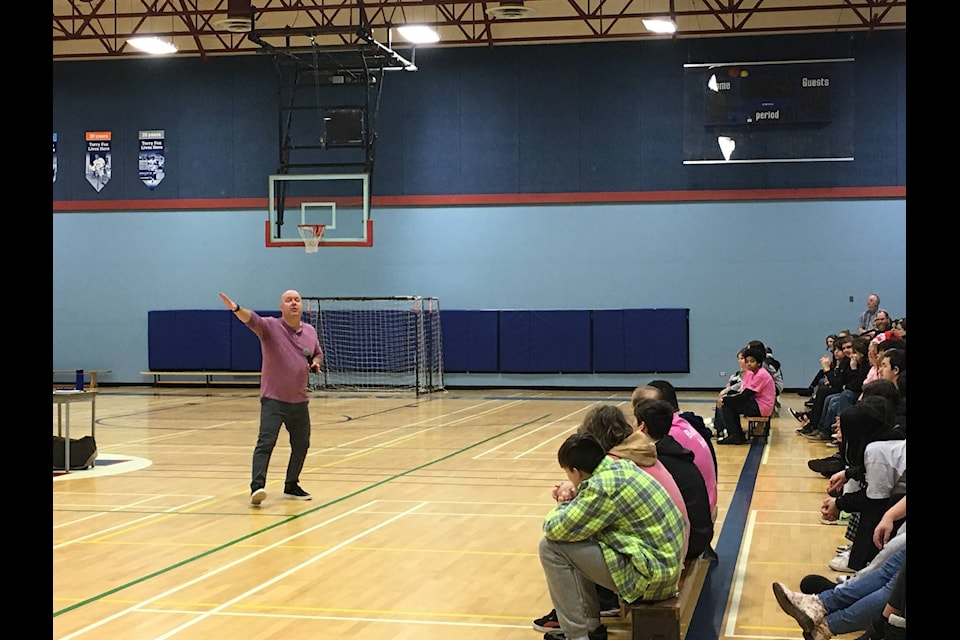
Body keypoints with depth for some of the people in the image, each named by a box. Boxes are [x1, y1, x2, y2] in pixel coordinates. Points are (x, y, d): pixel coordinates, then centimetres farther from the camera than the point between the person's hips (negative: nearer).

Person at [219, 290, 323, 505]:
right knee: (266, 442, -17)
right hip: (273, 400, -5)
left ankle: (291, 486, 27)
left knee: (301, 445, 11)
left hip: (299, 401, 5)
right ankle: (257, 487, -23)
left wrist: (316, 363, -1)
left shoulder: (310, 332, 8)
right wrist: (236, 309, -48)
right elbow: (252, 319, -27)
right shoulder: (270, 326, -7)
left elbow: (318, 354, 24)